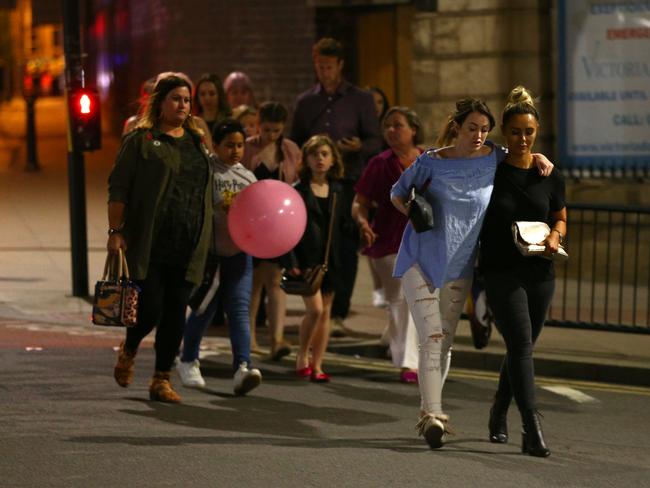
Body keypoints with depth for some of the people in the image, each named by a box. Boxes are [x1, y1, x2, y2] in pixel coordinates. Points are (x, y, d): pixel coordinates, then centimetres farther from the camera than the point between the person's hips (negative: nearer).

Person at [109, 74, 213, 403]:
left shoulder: (197, 141, 16)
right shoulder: (141, 140, -1)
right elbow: (118, 189, -3)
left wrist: (204, 239, 15)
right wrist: (116, 231, -11)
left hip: (187, 247, 5)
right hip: (148, 246, -5)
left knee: (175, 312, 2)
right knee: (150, 308, -7)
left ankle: (162, 380, 9)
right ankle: (128, 351, 24)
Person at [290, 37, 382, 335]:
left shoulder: (360, 99, 5)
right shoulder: (305, 102, 14)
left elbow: (376, 142, 2)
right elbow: (294, 143, 18)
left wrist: (359, 147, -19)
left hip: (348, 183, -2)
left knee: (345, 249, -5)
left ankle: (338, 314, -2)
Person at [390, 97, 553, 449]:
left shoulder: (493, 158, 1)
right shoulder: (431, 162, -6)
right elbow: (397, 193, 10)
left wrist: (538, 157, 2)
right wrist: (413, 212, -9)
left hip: (459, 267, 4)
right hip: (421, 260, -4)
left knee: (445, 342, 9)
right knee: (431, 338, -14)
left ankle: (428, 415, 21)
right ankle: (433, 415, -19)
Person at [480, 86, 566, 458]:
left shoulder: (550, 177, 5)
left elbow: (560, 218, 18)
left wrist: (555, 237, -6)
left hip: (540, 274, 4)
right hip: (501, 272, -4)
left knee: (523, 348, 13)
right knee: (521, 343, -16)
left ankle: (498, 417, 34)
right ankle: (533, 430, -22)